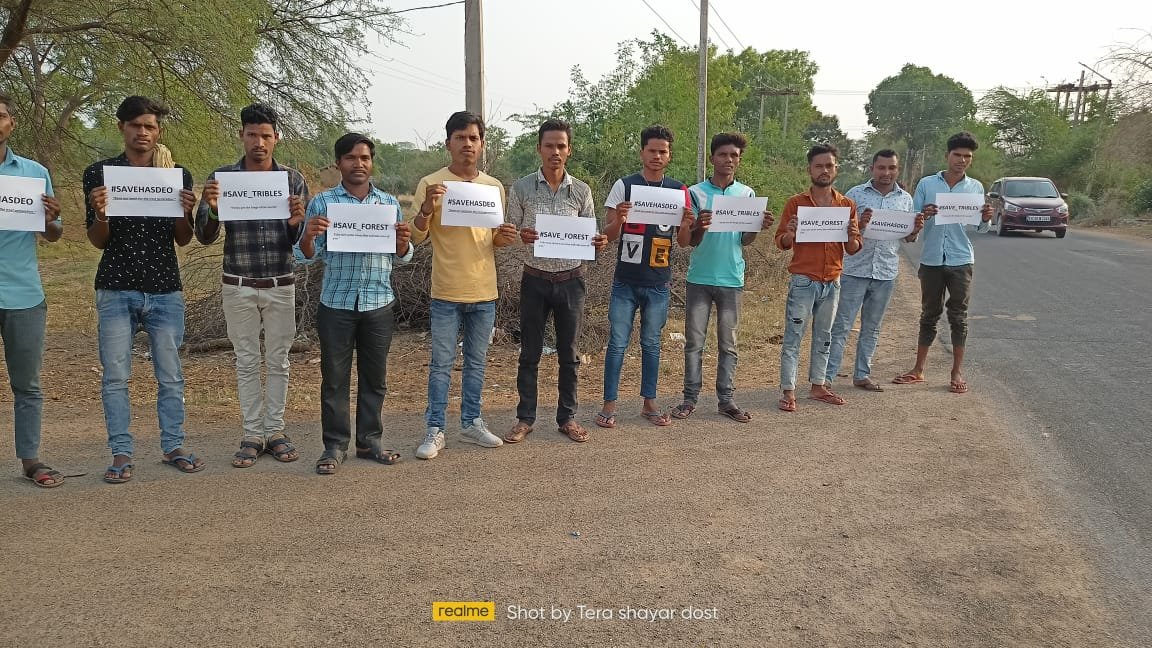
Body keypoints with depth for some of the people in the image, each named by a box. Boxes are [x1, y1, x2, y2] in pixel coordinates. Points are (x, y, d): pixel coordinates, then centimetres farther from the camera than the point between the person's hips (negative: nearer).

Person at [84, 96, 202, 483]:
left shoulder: (178, 175, 5)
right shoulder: (99, 173, 2)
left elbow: (183, 240, 6)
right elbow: (97, 240, 3)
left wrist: (184, 212, -14)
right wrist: (101, 214, -18)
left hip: (165, 290, 1)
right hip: (116, 289, -1)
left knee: (171, 376, 6)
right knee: (115, 377, 1)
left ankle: (173, 447, 18)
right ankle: (121, 454, 10)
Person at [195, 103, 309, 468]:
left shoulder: (293, 180, 0)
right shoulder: (222, 177, -1)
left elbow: (302, 242, 1)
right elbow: (205, 237, -1)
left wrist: (296, 223, -21)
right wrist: (212, 209, -21)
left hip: (280, 286, 0)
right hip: (238, 287, 0)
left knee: (278, 362, 7)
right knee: (247, 363, 7)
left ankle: (275, 431, 17)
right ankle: (252, 435, 15)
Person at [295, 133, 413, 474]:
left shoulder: (390, 203, 7)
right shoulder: (322, 202, 1)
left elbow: (401, 257, 11)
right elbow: (307, 256, 1)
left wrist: (403, 241, -12)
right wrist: (308, 235, -21)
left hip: (379, 305, 2)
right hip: (336, 304, -2)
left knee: (374, 377, 10)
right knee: (335, 378, 4)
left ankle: (369, 440, 22)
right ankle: (335, 446, 14)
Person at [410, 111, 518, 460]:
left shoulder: (495, 187, 8)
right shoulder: (431, 184, -4)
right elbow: (416, 237, -4)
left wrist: (504, 237, -7)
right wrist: (427, 208, -22)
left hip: (485, 292, 4)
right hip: (446, 292, -4)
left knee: (477, 363, 13)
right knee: (441, 365, 2)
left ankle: (471, 423, 24)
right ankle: (435, 430, 11)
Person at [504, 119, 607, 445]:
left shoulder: (581, 191, 1)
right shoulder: (521, 188, -2)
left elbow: (591, 235, 7)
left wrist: (598, 243, -16)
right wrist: (521, 237, -21)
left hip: (571, 280, 1)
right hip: (535, 280, -1)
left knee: (569, 353, 9)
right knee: (530, 353, 7)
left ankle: (567, 417, 21)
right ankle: (525, 418, 18)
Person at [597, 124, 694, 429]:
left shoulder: (679, 191, 5)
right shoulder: (624, 186, -2)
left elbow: (683, 243, 7)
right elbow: (609, 235, -3)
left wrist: (686, 227, -15)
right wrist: (619, 219, -24)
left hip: (659, 283, 2)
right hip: (625, 281, -2)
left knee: (651, 343, 12)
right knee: (618, 343, 1)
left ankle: (649, 403, 22)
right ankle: (609, 404, 9)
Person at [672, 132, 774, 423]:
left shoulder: (747, 194, 4)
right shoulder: (696, 193, -1)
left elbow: (744, 241, 4)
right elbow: (689, 241, -2)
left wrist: (759, 227, -17)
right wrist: (700, 228, -25)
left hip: (732, 279, 1)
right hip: (699, 278, -1)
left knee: (728, 343, 7)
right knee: (694, 341, 3)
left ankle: (726, 399, 13)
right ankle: (690, 398, 9)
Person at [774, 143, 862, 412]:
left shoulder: (847, 205, 6)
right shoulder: (796, 203, -2)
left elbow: (853, 249, 8)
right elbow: (781, 243, -2)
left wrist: (852, 237, -14)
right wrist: (790, 233, -23)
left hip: (832, 282, 4)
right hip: (803, 281, -4)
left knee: (823, 337, 13)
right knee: (793, 337, -3)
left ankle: (818, 386, 23)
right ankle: (788, 391, 0)